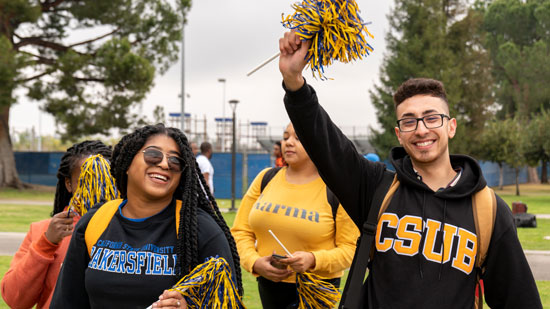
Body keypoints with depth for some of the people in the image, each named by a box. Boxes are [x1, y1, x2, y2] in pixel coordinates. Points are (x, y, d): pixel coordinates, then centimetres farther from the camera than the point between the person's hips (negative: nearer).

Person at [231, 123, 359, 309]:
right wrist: (254, 262, -12)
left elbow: (350, 248, -6)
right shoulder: (265, 178, 5)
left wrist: (313, 259, -22)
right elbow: (241, 231, 6)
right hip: (268, 285, 5)